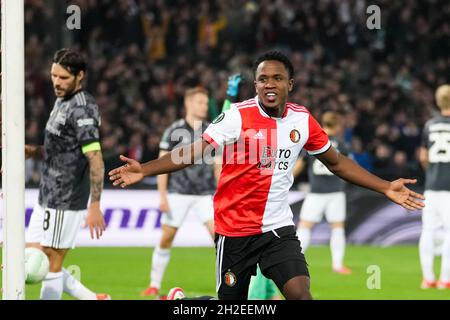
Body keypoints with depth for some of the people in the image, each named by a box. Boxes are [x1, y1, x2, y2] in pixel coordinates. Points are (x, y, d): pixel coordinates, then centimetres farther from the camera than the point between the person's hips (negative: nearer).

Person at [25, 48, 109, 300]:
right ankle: (93, 299, 18)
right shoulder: (62, 102, 14)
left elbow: (95, 160, -21)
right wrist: (34, 151, 6)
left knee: (50, 265, -4)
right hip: (47, 199, 10)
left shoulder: (81, 109, -16)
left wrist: (95, 206, -26)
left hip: (65, 202, -10)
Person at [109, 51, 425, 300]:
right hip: (235, 231, -2)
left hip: (278, 228, 3)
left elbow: (337, 162, 14)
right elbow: (194, 151, -18)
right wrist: (144, 170, -31)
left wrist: (386, 188, 9)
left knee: (300, 293, -17)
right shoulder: (238, 116, -12)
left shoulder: (303, 120, 1)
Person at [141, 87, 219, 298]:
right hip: (178, 193, -2)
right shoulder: (174, 131, -1)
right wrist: (162, 195, -7)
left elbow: (217, 165, 11)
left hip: (205, 194, 2)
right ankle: (154, 286, 14)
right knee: (166, 239, 2)